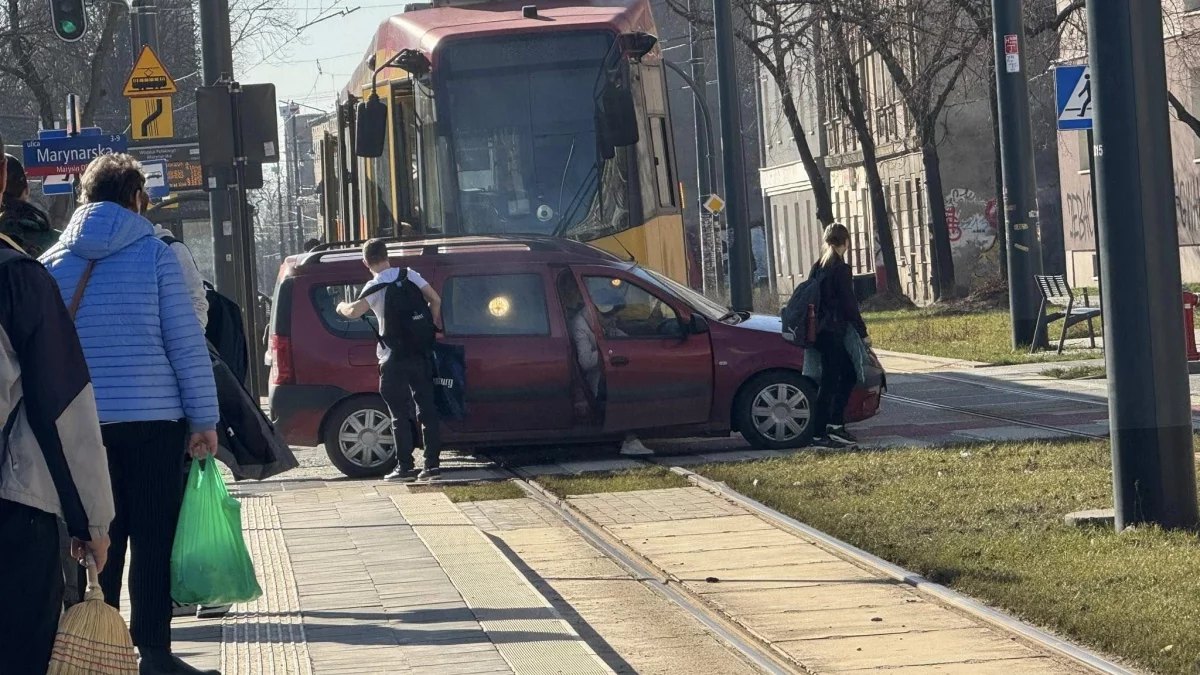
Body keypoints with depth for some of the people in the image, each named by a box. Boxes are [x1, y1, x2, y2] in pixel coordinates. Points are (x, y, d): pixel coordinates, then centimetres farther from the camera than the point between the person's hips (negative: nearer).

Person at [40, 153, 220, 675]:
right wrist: (205, 420, -3)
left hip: (80, 423, 3)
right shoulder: (155, 255, -4)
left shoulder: (52, 263, 6)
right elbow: (187, 342, -6)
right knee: (153, 538, 2)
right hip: (153, 418, -3)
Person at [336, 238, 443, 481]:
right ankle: (432, 463, 4)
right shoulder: (408, 275, 4)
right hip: (419, 355, 4)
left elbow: (355, 312, -23)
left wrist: (342, 306, -1)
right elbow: (435, 299, 2)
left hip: (393, 360, -4)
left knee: (400, 416, 2)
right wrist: (432, 325, 16)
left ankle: (405, 467, 2)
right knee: (427, 409, 6)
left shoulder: (375, 287, -9)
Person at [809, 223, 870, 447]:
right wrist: (863, 332, -7)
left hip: (820, 330, 9)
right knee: (830, 380, -4)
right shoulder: (841, 269, -13)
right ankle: (819, 433, -3)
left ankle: (835, 424, 13)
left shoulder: (818, 267, 11)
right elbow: (849, 304, -14)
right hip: (834, 332, -9)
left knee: (848, 373, 16)